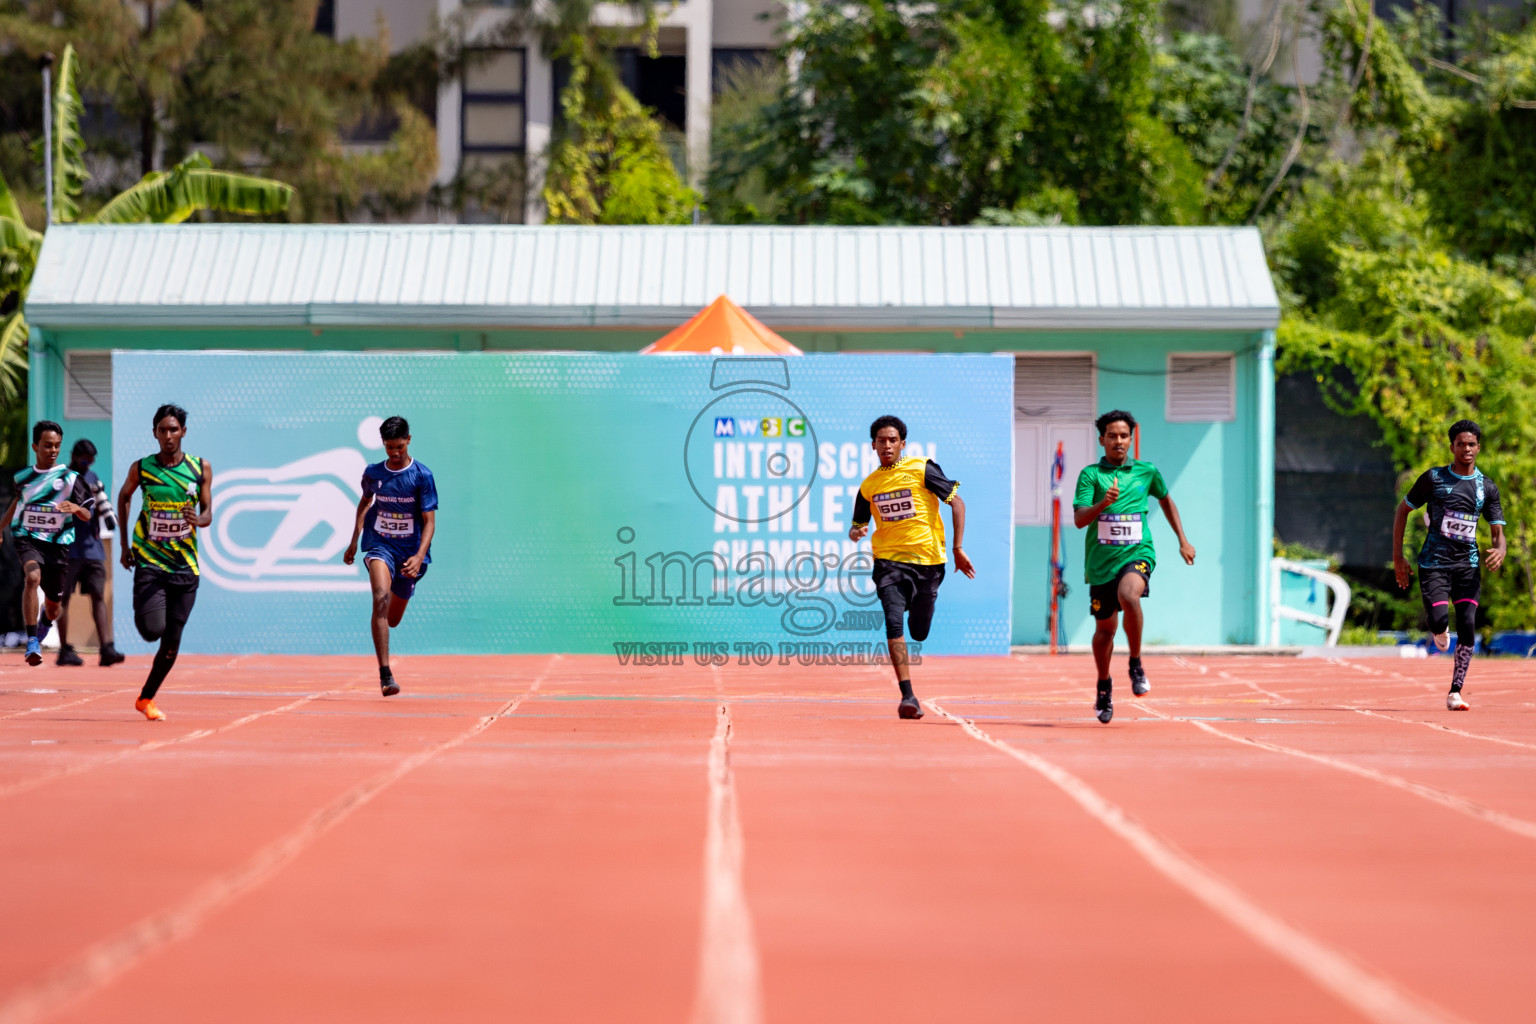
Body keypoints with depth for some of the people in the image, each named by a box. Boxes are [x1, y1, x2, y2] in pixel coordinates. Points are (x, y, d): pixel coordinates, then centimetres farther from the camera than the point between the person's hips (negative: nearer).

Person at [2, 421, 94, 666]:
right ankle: (32, 643, -31)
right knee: (32, 577, -32)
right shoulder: (22, 477, 4)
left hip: (57, 544, 0)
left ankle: (44, 622, 51)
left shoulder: (70, 478, -3)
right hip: (27, 539, 0)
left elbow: (87, 515, -4)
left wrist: (76, 508, -27)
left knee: (52, 609, 10)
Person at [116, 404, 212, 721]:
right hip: (149, 561, -2)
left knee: (172, 641, 2)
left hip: (185, 565, 2)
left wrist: (198, 520, -22)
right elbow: (124, 496, 16)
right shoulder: (141, 468, -2)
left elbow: (208, 513, 2)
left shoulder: (201, 468, 1)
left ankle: (146, 699, 20)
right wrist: (124, 543, 12)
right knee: (152, 630, -19)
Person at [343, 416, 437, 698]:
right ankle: (385, 675, -33)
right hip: (380, 545, 0)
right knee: (381, 598, -28)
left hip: (410, 551, 0)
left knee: (392, 619, 11)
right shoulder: (373, 473, 2)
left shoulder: (422, 476, -7)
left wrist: (420, 556, -23)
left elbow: (429, 521, -9)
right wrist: (354, 541, 22)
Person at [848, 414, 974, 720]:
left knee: (919, 632, 7)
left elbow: (957, 503, -2)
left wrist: (958, 549, -7)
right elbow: (856, 527, 18)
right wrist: (855, 533, -8)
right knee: (894, 624, -19)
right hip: (889, 560, 1)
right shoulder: (868, 485, 7)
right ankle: (907, 696, -17)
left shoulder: (921, 469, -4)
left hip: (927, 560, -1)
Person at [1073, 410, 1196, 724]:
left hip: (1137, 554, -1)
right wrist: (1103, 503, -29)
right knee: (1105, 629, 10)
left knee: (1128, 595, -33)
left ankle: (1136, 664, -17)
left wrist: (1183, 540, 25)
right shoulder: (1090, 475, 0)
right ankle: (1104, 686, 35)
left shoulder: (1146, 472, 7)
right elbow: (1079, 519, -10)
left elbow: (1166, 499, 27)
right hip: (1101, 560, 1)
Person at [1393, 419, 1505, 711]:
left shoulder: (1487, 488, 7)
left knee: (1467, 627, -10)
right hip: (1434, 563, -2)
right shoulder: (1433, 478, 1)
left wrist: (1500, 550, -19)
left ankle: (1455, 692, -2)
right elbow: (1403, 510, 9)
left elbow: (1498, 532, 6)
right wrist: (1397, 556, 3)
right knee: (1439, 619, -19)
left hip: (1468, 565, 2)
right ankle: (1440, 631, 21)